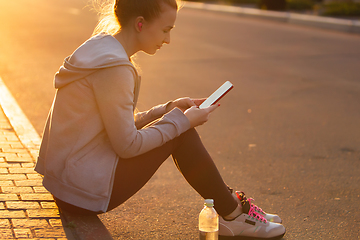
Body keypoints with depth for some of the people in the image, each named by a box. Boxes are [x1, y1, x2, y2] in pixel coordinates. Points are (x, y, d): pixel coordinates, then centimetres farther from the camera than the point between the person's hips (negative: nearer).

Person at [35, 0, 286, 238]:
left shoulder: (103, 49, 10)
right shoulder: (114, 67, -22)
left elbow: (123, 125, 15)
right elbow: (127, 145, -19)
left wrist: (169, 110, 5)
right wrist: (181, 120, -10)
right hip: (84, 191, -9)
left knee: (179, 127, 8)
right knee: (180, 134, -6)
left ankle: (228, 204, 14)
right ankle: (233, 215, 7)